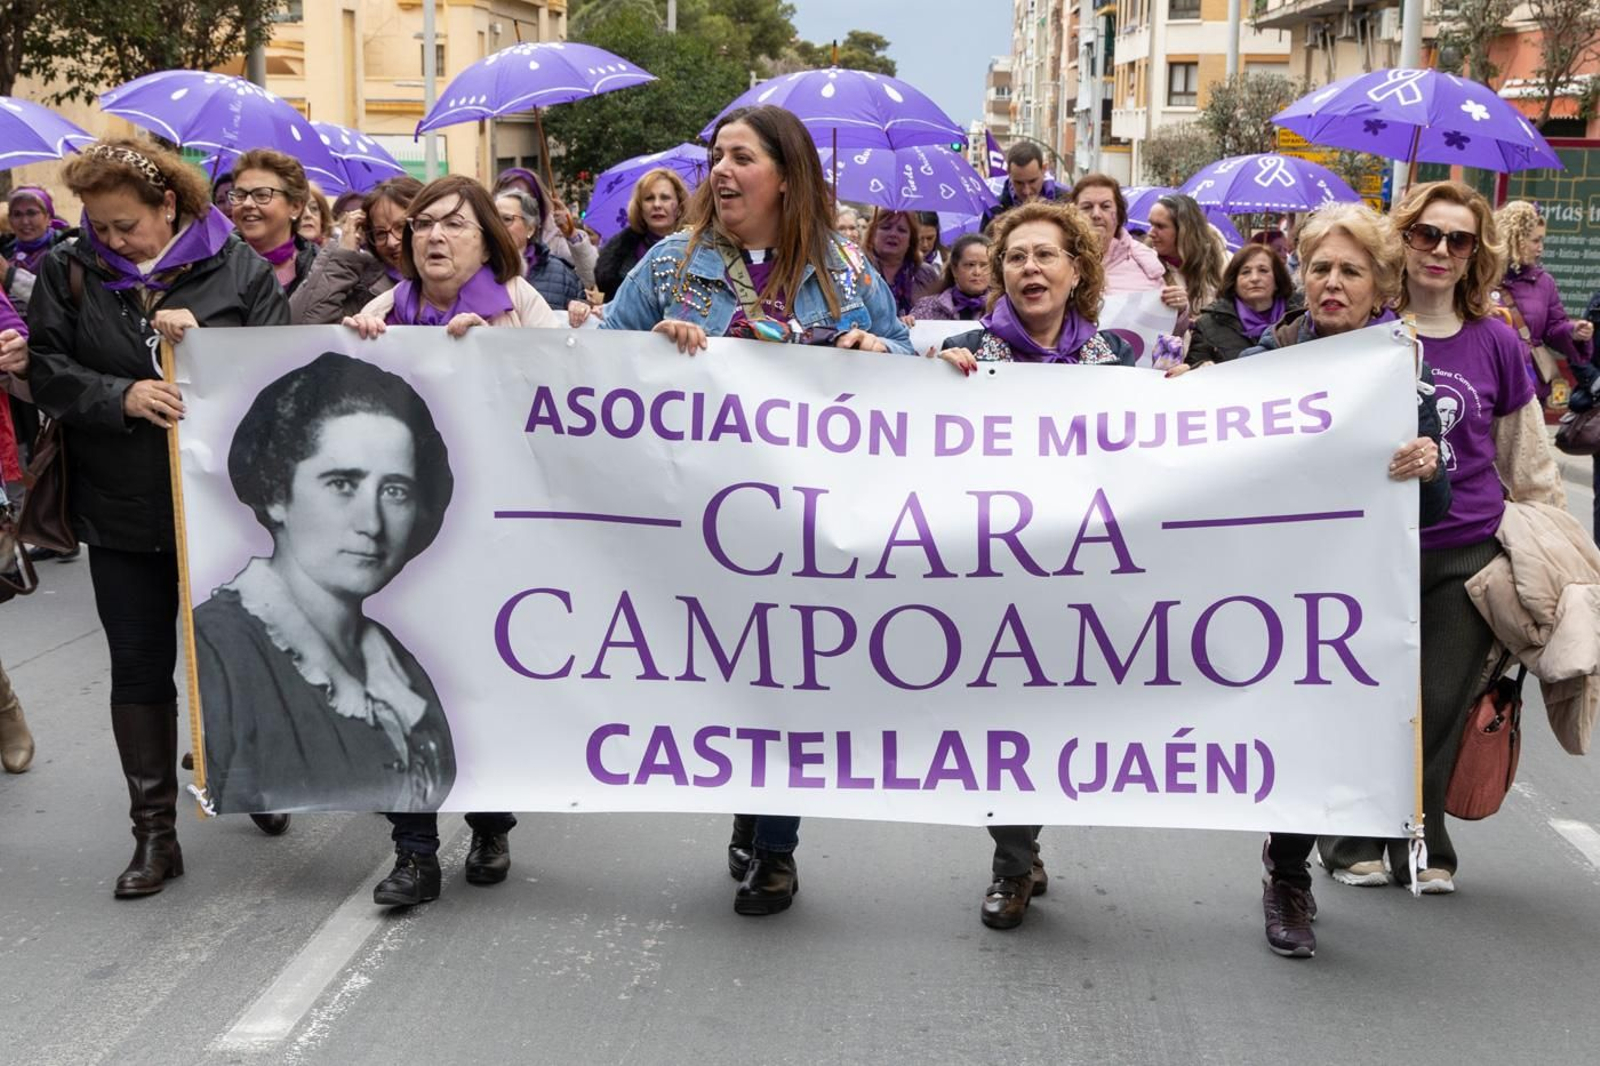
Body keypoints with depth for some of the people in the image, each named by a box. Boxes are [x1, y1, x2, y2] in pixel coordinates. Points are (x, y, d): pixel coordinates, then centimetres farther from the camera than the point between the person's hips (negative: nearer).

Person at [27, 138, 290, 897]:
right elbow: (47, 373, -4)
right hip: (121, 512, 2)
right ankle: (154, 832, 17)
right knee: (140, 668, 7)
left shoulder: (238, 269, -4)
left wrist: (203, 340, -22)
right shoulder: (69, 272, 1)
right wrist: (122, 397, -22)